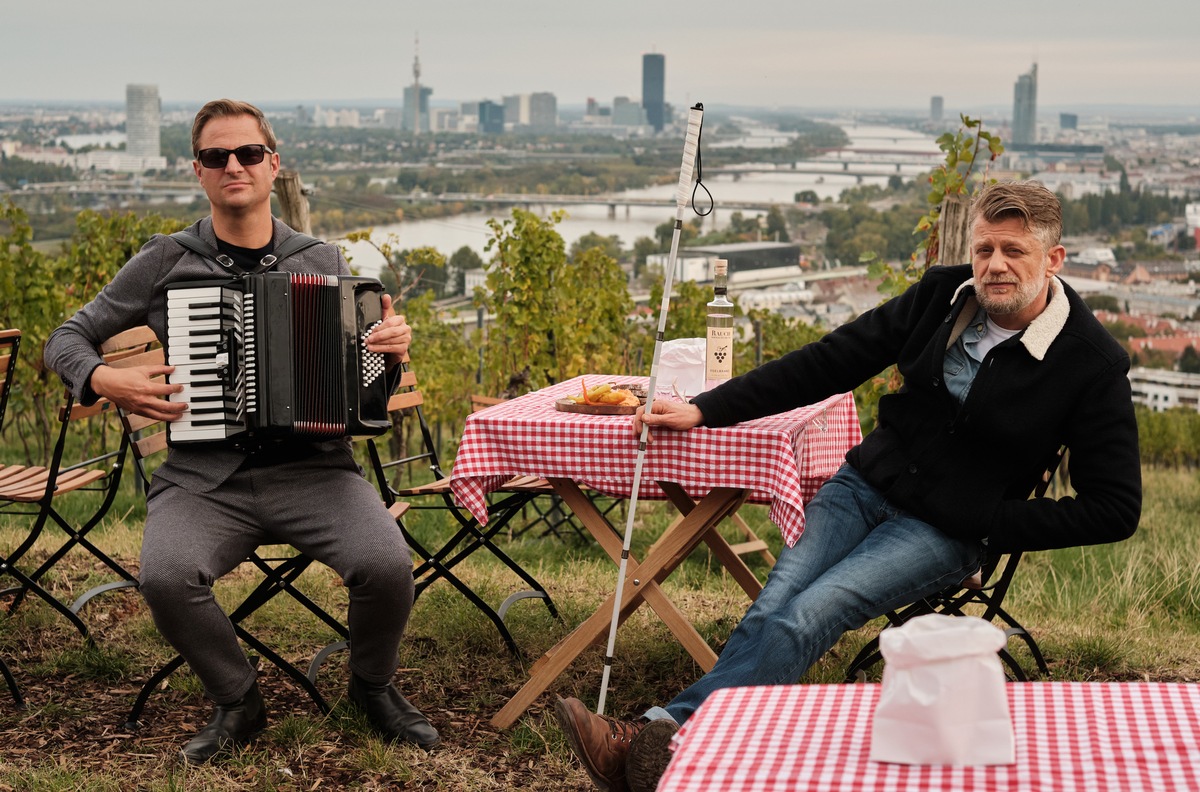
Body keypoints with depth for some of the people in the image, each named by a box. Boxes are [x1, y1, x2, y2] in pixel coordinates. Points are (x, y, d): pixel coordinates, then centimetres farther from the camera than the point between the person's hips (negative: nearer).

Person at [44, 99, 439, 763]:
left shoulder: (322, 261, 11)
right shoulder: (164, 264, 7)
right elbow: (66, 340, 14)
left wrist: (392, 350, -5)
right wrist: (103, 380, -8)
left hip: (313, 467, 1)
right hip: (203, 477, 0)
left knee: (387, 564, -27)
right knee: (165, 576, -31)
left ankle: (373, 685, 7)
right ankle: (236, 702, -1)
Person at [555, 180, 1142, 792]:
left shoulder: (1094, 365, -11)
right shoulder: (942, 295, 2)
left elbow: (1115, 510, -7)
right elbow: (828, 362, 6)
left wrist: (990, 525, -11)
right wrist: (704, 410, 2)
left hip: (946, 530, -4)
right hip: (868, 483, 4)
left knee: (807, 616, -27)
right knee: (772, 607, -20)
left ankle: (668, 735, -38)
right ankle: (646, 742, -35)